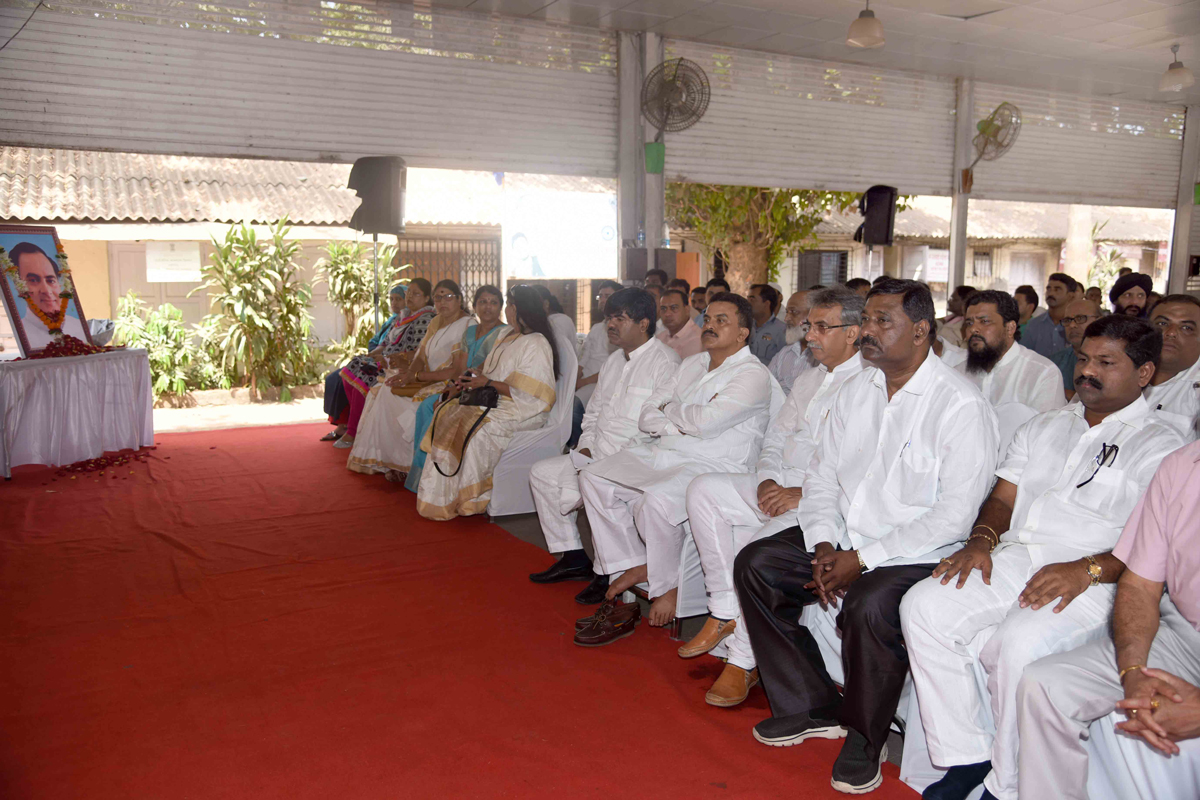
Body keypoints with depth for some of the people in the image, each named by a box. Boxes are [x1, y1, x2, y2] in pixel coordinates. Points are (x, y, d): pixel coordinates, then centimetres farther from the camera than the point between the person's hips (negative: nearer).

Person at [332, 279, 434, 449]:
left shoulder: (426, 319, -9)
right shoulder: (405, 317, 21)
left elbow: (418, 353, -19)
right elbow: (386, 343, 25)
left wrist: (386, 358, -18)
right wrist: (373, 354, 6)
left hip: (402, 368, -10)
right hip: (388, 363, 10)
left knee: (363, 380, -24)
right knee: (349, 372, -7)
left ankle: (352, 434, -13)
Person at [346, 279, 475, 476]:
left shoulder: (468, 326, -12)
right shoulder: (436, 322, 15)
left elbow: (459, 371, -18)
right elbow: (421, 357, 12)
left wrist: (418, 376, -16)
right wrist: (410, 373, -12)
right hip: (429, 380, 9)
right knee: (383, 391, -6)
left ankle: (406, 464, -5)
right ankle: (393, 462, -4)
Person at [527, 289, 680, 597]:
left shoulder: (665, 363, -13)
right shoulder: (614, 360, 17)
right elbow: (594, 412, 24)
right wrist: (585, 449, 6)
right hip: (597, 456, 10)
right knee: (541, 472, 6)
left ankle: (613, 574, -13)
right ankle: (574, 558, 11)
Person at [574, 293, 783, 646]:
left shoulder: (753, 375, -6)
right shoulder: (692, 365, 20)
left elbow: (706, 421, -21)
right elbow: (647, 417, 14)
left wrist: (671, 409, 0)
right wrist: (686, 422, -5)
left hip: (714, 465, -8)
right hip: (663, 454, 9)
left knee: (657, 499, -35)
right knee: (593, 477, -5)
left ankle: (667, 588, -10)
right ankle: (634, 565, -3)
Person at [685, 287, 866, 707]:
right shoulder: (809, 379, 21)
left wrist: (803, 494, -20)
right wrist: (767, 481, 0)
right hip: (780, 486, 8)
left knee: (759, 548, -30)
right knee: (704, 489, -12)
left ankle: (742, 660, -10)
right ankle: (725, 613, -10)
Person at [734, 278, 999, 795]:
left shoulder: (961, 405, -13)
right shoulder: (856, 390, 9)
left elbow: (953, 515, -18)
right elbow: (822, 476, 10)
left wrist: (863, 560, -20)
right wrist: (824, 546, -7)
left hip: (917, 554, -7)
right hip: (844, 540, 7)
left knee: (868, 604, -34)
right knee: (754, 563, -8)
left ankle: (866, 736, -3)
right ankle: (814, 708, 6)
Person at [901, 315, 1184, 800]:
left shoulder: (1160, 447, 6)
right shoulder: (1044, 427, 24)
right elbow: (1002, 499, 20)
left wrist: (1086, 569, -22)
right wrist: (981, 540, -1)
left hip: (1094, 584, -5)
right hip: (1013, 561, 6)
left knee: (1018, 643, -34)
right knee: (923, 606, -19)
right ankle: (967, 758, -9)